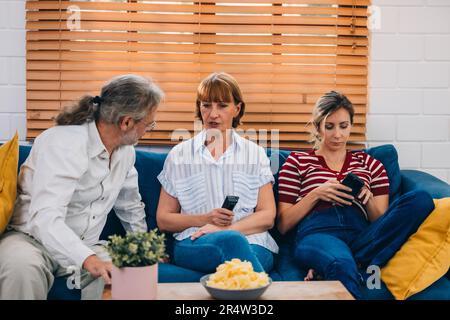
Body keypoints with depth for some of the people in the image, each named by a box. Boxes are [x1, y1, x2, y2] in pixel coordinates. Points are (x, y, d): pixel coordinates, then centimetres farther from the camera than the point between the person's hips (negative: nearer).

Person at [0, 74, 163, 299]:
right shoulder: (63, 143, -22)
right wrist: (88, 259, -48)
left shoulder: (126, 151, 4)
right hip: (32, 237, -6)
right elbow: (45, 219, -34)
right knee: (23, 267, -39)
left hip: (83, 247, 6)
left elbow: (131, 208, 20)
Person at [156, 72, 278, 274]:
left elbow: (267, 216, 8)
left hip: (250, 240, 0)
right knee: (232, 242, -36)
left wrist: (225, 228, -9)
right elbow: (163, 220, 13)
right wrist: (204, 219, -6)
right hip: (193, 243, 0)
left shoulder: (255, 154, 15)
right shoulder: (179, 155, 14)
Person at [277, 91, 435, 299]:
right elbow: (283, 224, 13)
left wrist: (368, 199, 0)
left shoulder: (370, 164, 28)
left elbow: (381, 221, 21)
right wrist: (316, 194, -1)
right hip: (317, 234, -5)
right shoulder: (298, 161, 21)